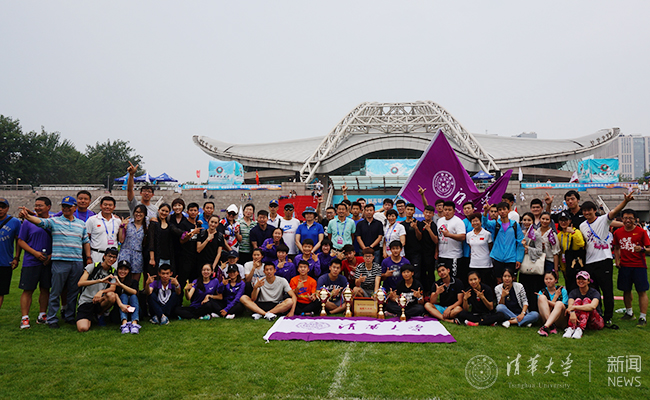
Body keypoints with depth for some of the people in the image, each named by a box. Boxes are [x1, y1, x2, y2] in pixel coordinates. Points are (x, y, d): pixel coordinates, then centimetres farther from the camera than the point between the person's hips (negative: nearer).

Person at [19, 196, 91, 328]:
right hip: (60, 261, -3)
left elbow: (86, 241, 18)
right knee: (55, 291, 1)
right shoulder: (54, 221, 4)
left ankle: (70, 316, 23)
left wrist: (88, 257, 12)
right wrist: (27, 216, -34)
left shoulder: (81, 224, 14)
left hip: (77, 262, 3)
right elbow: (40, 221, -15)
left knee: (74, 292, 11)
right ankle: (52, 319, 12)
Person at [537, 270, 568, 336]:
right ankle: (551, 326, -36)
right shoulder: (542, 292, 11)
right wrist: (556, 296, -7)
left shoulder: (562, 290, 8)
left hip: (560, 320, -1)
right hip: (545, 318, 1)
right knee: (542, 297, -21)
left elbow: (562, 306, -6)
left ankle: (545, 326, -48)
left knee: (559, 303, -32)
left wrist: (547, 301, -12)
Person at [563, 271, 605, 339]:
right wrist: (572, 313, -42)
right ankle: (571, 328, -41)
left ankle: (580, 329, -44)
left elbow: (592, 306, -31)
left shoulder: (594, 293, -8)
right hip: (578, 321, 2)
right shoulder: (573, 293, 2)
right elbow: (570, 306, -19)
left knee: (586, 300, -23)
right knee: (578, 300, -21)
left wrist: (574, 307, -34)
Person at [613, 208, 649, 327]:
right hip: (624, 266, 4)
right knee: (626, 290, 12)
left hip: (639, 266, -3)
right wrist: (617, 259, 7)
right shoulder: (618, 232, 6)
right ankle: (629, 312, 30)